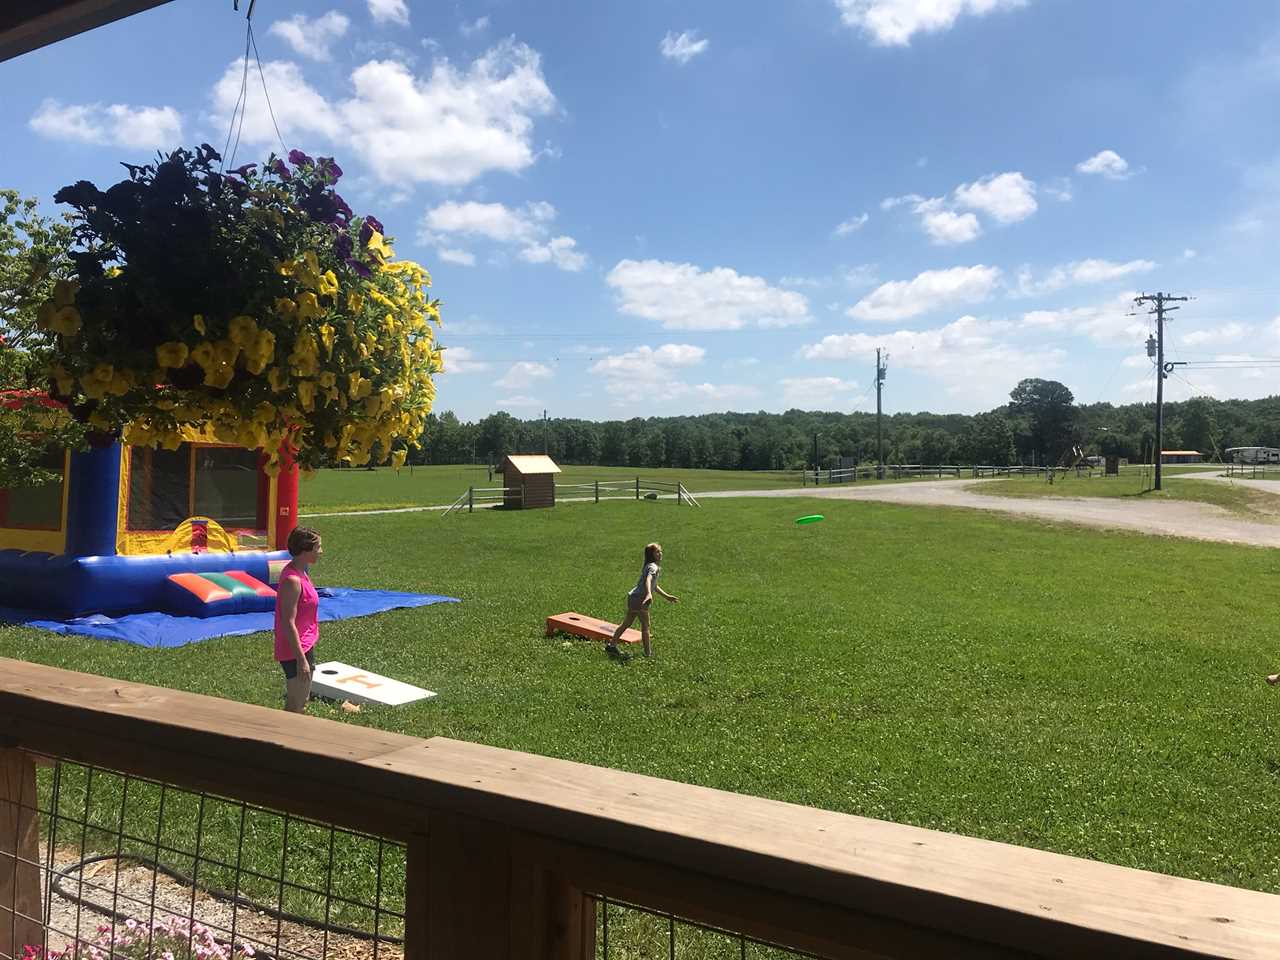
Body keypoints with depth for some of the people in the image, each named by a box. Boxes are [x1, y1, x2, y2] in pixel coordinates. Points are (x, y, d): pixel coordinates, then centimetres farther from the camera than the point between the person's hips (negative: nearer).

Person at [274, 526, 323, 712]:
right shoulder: (292, 580, -22)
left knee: (301, 703, 19)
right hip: (296, 651, -10)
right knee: (295, 707, -1)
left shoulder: (300, 573, 7)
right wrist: (301, 660, -22)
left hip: (305, 646, 10)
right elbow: (288, 624, -23)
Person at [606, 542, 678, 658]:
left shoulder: (650, 566, 18)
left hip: (633, 597, 9)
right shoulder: (653, 567, -14)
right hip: (639, 599, -9)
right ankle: (648, 653, 10)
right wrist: (649, 594, -52)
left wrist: (667, 596, 30)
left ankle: (611, 645, 20)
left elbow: (654, 585, 28)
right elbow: (648, 580, -35)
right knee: (645, 626, 2)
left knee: (626, 623, 15)